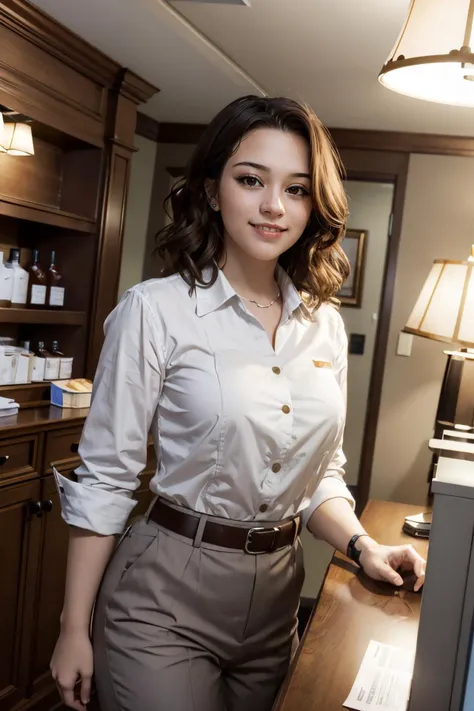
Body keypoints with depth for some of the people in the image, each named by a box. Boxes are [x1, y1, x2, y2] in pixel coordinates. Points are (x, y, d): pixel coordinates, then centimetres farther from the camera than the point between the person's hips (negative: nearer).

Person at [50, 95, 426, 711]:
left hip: (277, 596, 6)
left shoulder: (326, 325, 2)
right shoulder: (156, 311, -14)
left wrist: (363, 546, -5)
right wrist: (75, 629, -8)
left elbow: (321, 472, 11)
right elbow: (104, 478, -11)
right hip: (165, 597, -5)